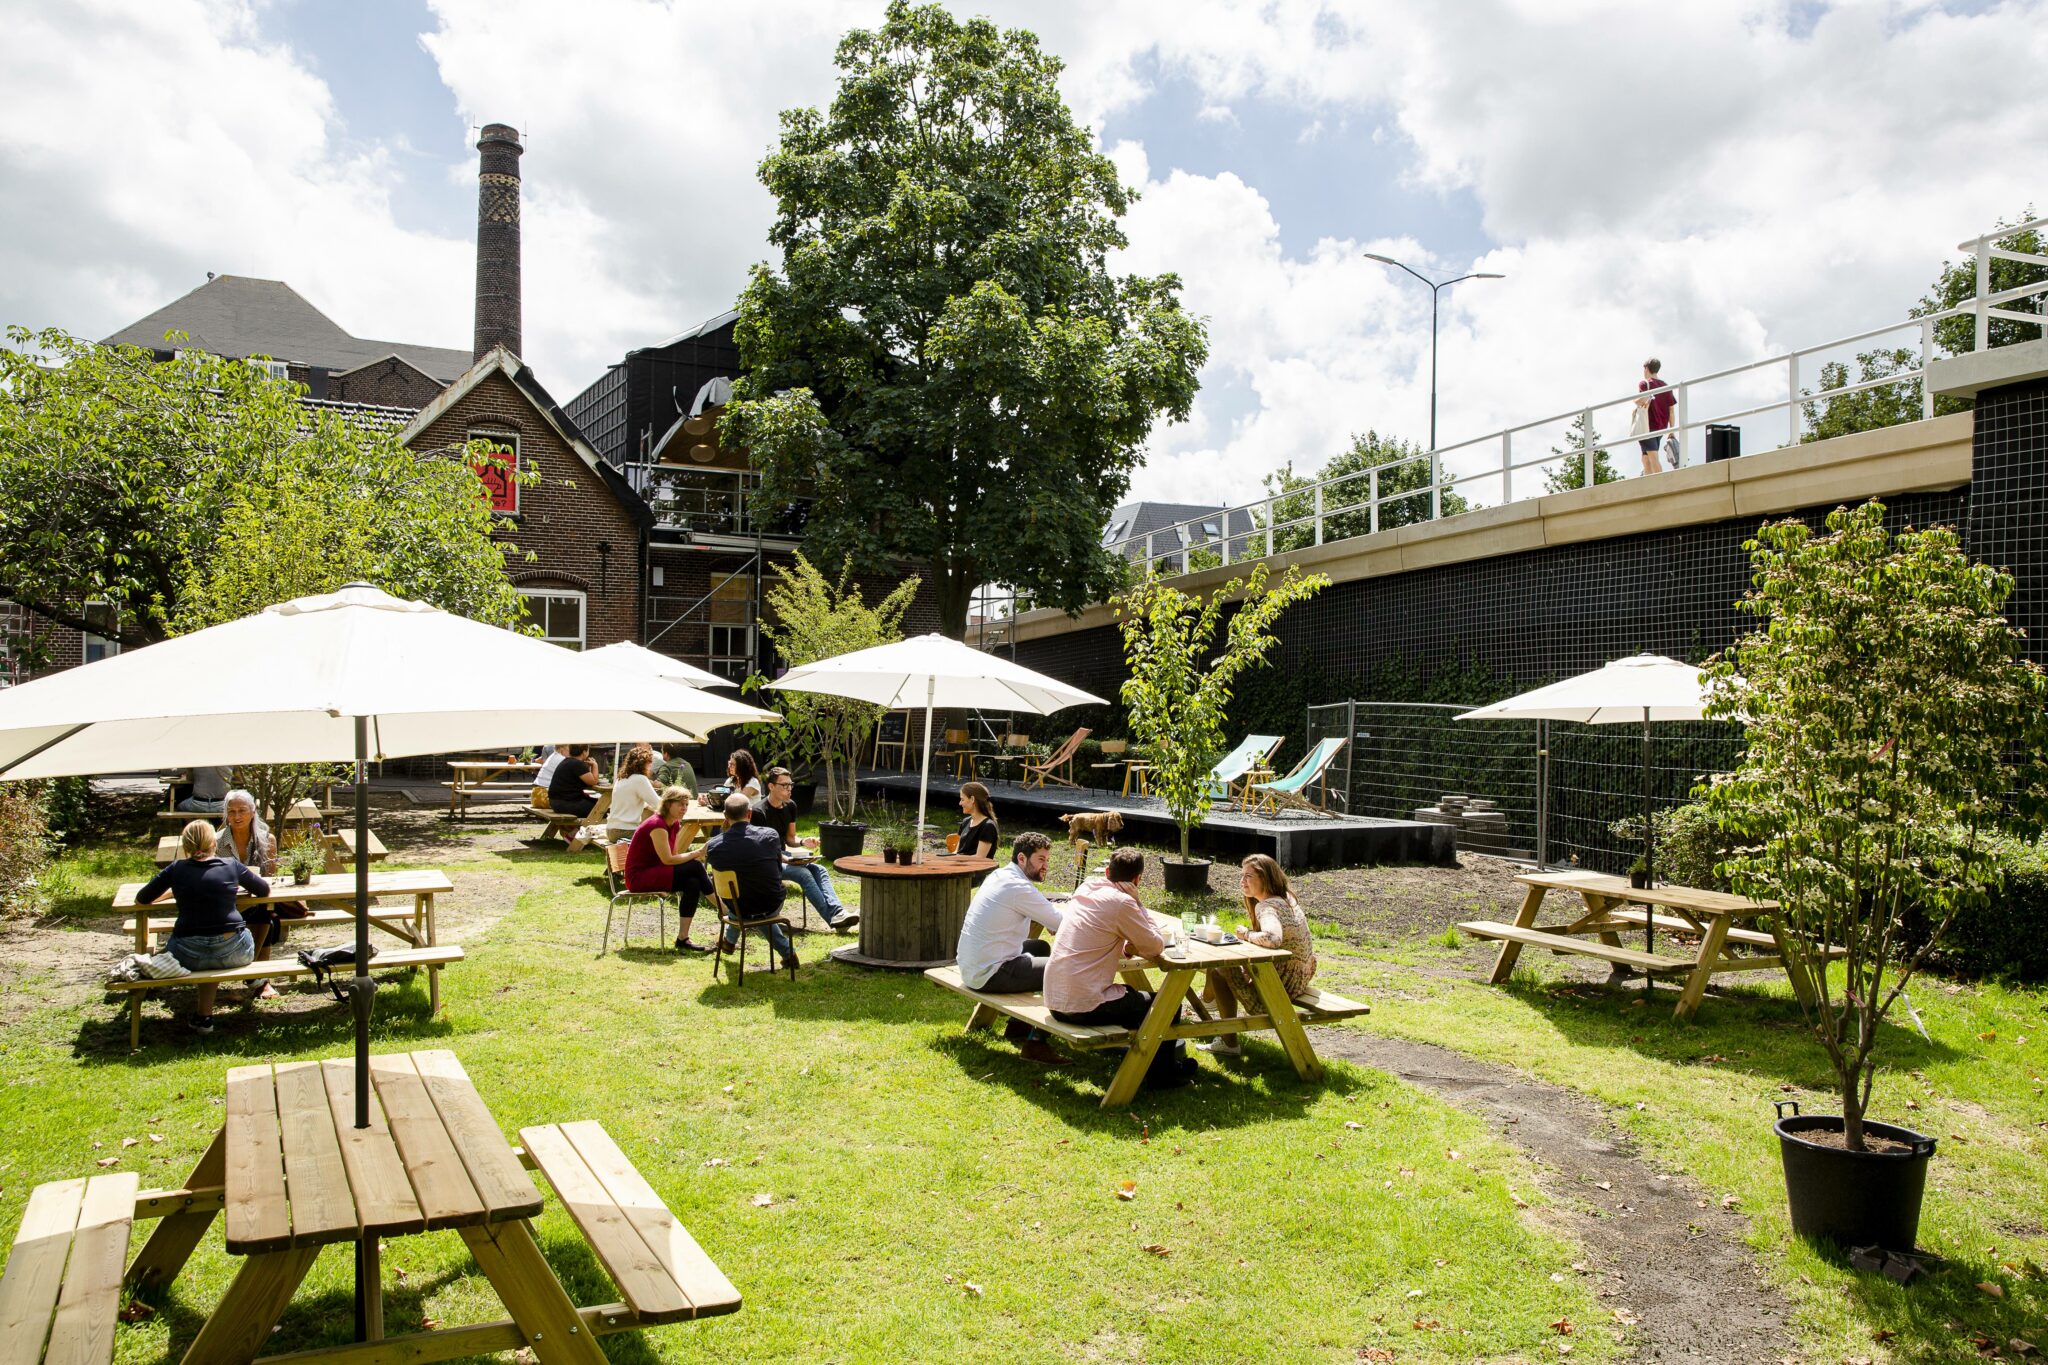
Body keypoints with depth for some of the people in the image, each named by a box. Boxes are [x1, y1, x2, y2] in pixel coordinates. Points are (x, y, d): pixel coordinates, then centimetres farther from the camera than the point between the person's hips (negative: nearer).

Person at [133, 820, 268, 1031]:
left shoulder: (176, 869, 1)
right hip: (234, 953, -1)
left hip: (189, 957, 1)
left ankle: (204, 1015, 33)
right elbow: (265, 890, 16)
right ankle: (204, 1014, 33)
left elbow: (140, 900, 13)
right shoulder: (231, 866, 2)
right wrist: (249, 875, 34)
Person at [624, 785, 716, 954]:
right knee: (694, 867, -22)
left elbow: (675, 854, 5)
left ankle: (683, 940, -16)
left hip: (654, 873, 9)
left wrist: (695, 855, -12)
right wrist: (697, 853, -18)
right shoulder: (657, 825, -20)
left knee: (693, 883, -19)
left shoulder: (675, 824, 9)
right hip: (638, 876, -9)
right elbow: (668, 860, -22)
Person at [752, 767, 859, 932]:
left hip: (783, 856, 7)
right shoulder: (759, 812, -15)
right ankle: (833, 918, -34)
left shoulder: (790, 806, 8)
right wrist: (784, 860, -27)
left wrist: (803, 842, -8)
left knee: (820, 870, -17)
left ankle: (838, 913, -35)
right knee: (803, 873, -29)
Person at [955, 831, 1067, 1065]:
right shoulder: (1018, 888, -19)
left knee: (1041, 947, 26)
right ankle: (1036, 1041, 2)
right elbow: (1062, 923, -15)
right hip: (988, 975, -10)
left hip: (972, 966, 10)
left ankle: (1017, 1026, 29)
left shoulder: (999, 876, 9)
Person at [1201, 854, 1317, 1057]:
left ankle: (1229, 1043, 4)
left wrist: (1247, 934, -24)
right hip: (1299, 975, 10)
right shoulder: (1285, 898, 7)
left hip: (1285, 982, -10)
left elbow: (1272, 938, -42)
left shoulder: (1267, 906, -23)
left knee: (1219, 971, 0)